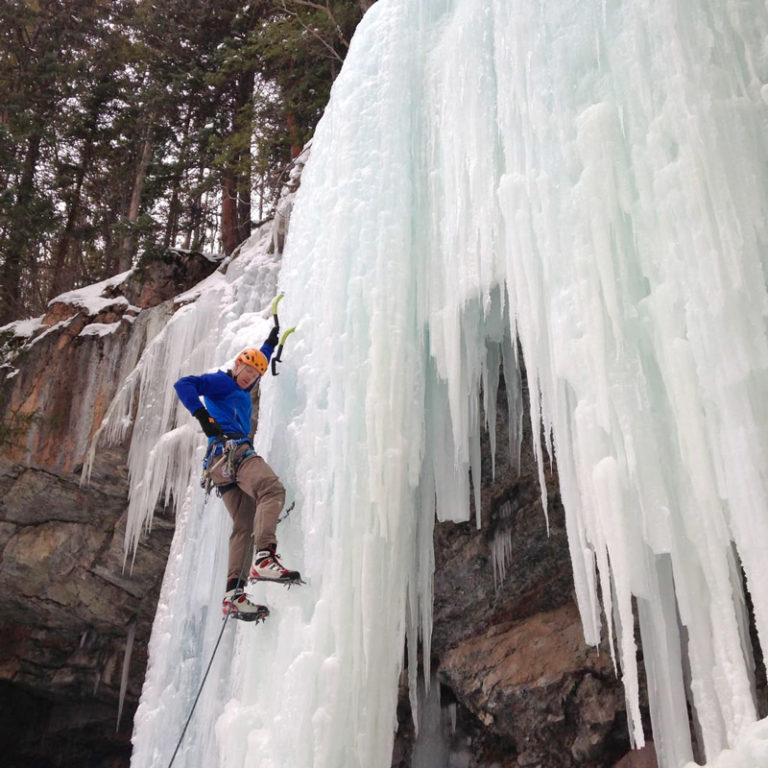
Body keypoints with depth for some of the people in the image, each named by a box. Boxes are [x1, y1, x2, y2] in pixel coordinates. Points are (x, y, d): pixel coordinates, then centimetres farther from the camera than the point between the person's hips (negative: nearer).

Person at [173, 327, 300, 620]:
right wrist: (203, 416, -17)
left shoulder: (240, 390, 34)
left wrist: (271, 341, 59)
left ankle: (233, 592, -11)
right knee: (272, 489, -30)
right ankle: (264, 556, -46)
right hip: (230, 449, -10)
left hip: (221, 463, 10)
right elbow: (183, 384, -6)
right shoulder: (223, 381, 9)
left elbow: (259, 361, 53)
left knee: (244, 525, 0)